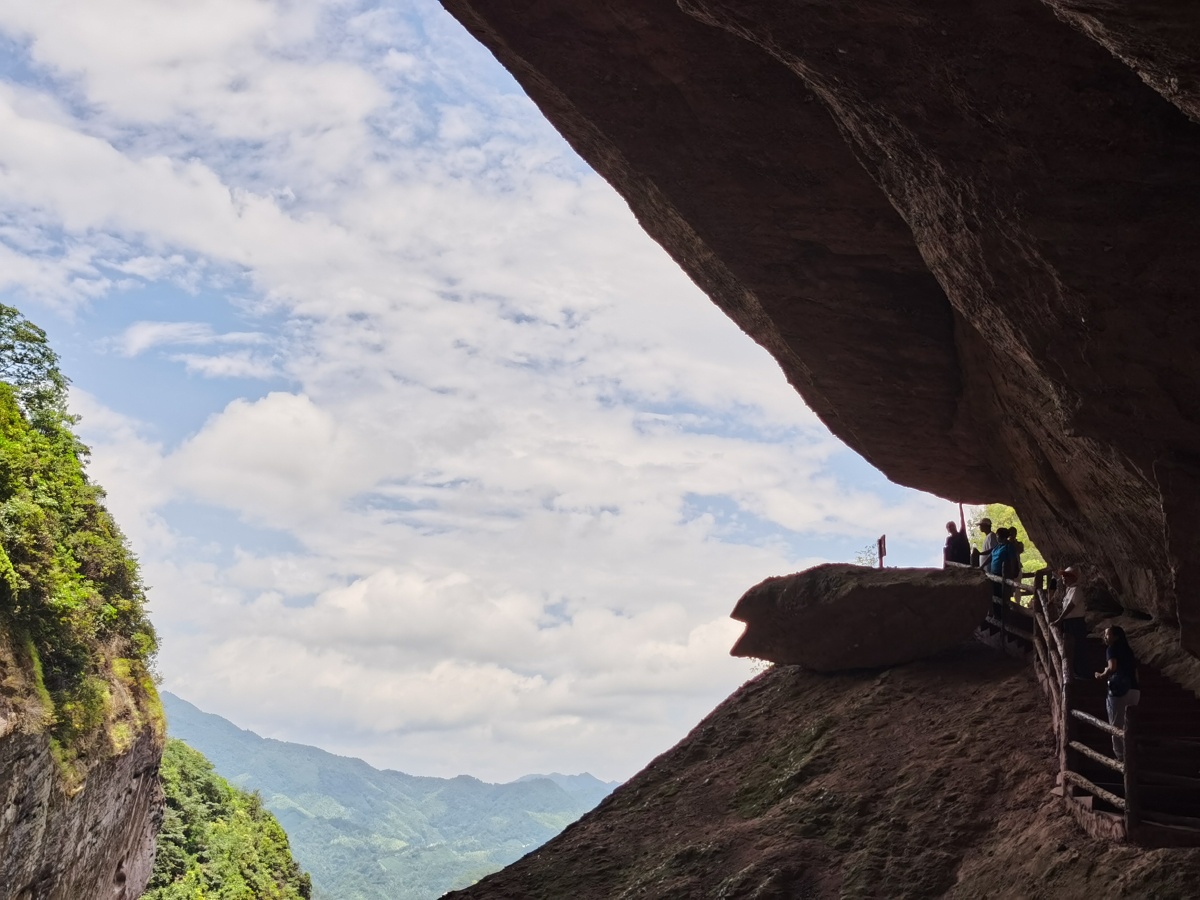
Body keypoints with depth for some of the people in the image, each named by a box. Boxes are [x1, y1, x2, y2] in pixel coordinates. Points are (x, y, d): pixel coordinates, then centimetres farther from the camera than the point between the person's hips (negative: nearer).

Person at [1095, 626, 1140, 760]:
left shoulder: (1112, 649, -2)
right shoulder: (1128, 651, 20)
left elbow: (1112, 668, -19)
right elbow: (1135, 674, 22)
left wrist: (1101, 675, -4)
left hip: (1119, 690, -8)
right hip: (1134, 690, 8)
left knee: (1116, 727, -1)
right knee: (1127, 727, 18)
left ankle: (1121, 758, -4)